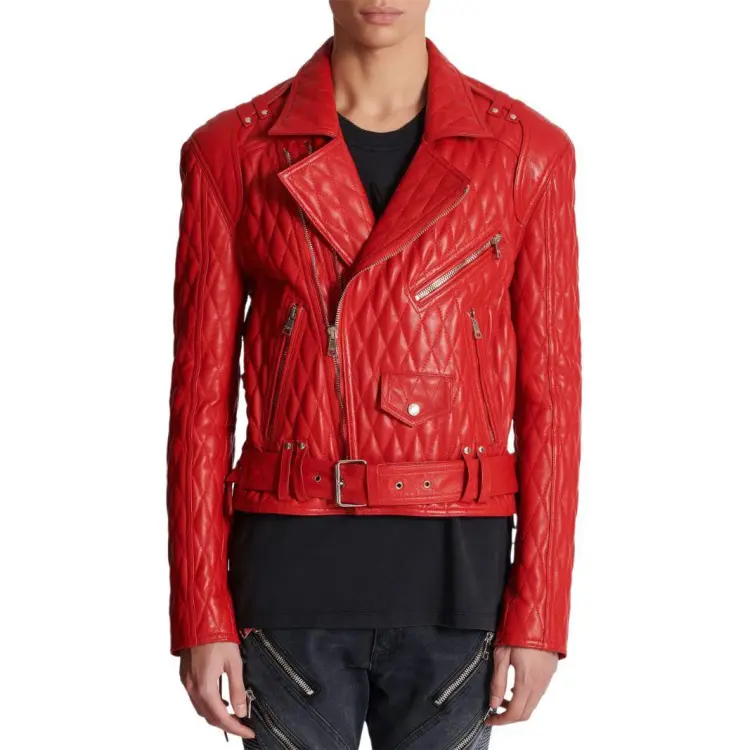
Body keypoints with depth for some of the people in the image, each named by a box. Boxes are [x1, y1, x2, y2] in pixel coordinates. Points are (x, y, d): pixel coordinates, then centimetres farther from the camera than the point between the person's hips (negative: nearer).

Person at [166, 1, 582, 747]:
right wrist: (199, 618, -3)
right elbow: (202, 393, 0)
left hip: (454, 573, 0)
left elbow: (548, 394, 0)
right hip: (290, 573, 0)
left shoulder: (528, 151, -1)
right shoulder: (231, 152, 0)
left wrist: (539, 616, -3)